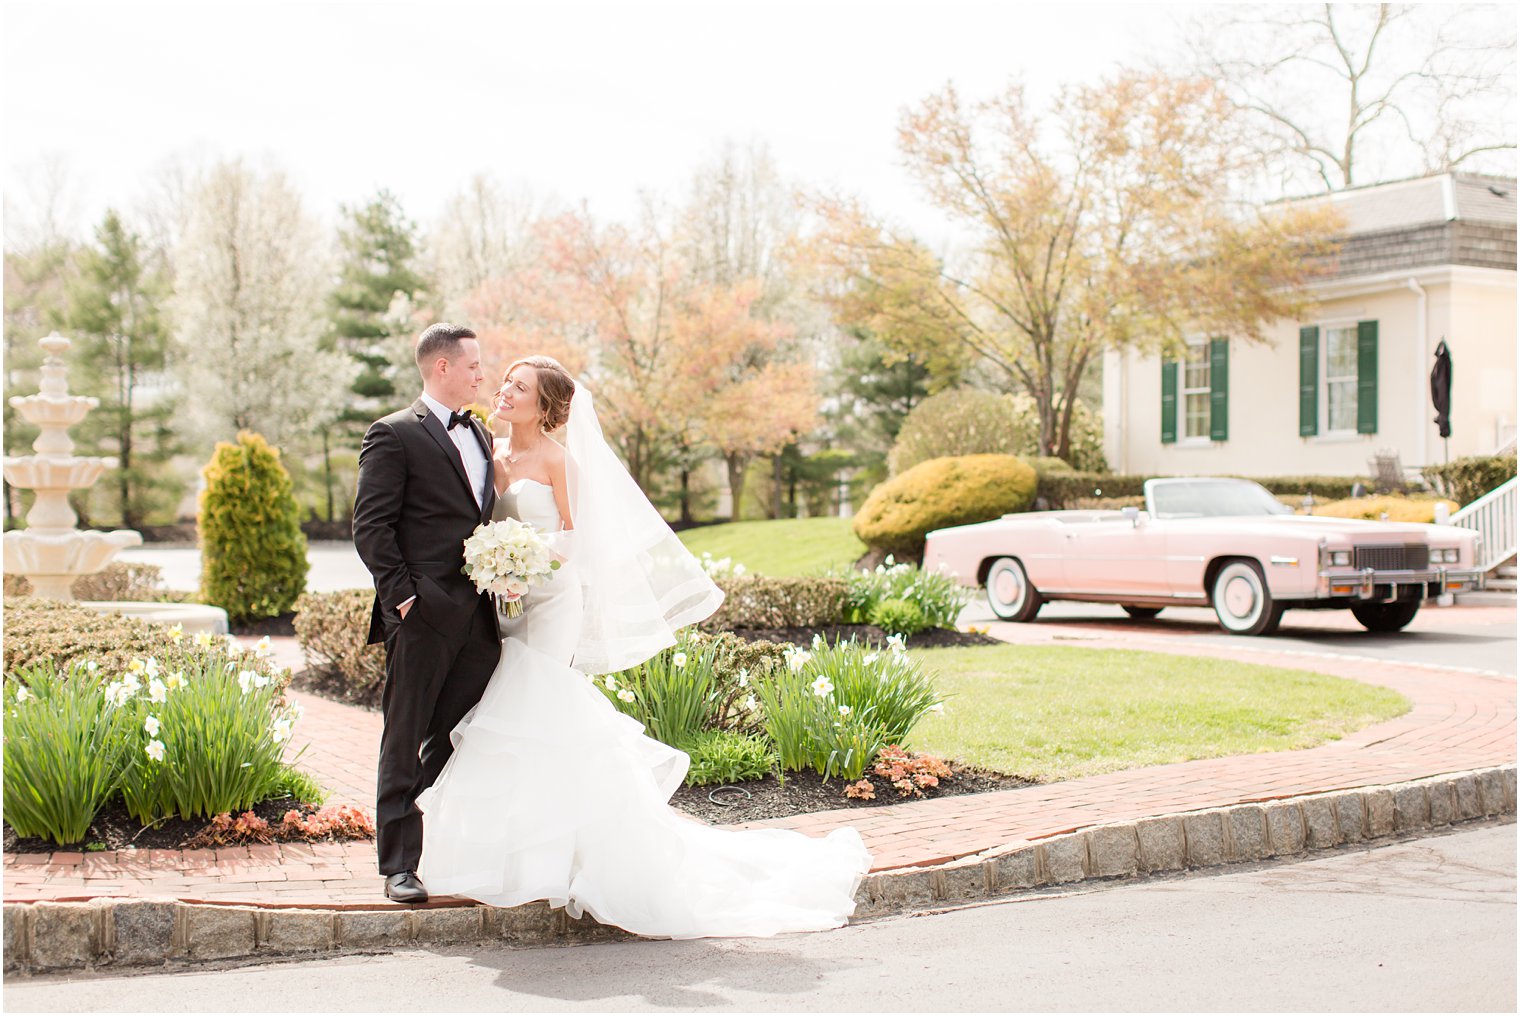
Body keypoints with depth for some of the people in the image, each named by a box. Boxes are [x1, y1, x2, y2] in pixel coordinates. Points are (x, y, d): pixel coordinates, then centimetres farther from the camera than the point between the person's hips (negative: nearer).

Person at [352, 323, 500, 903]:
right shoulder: (395, 435, -4)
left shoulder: (480, 435, 18)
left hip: (478, 615, 7)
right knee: (406, 744, 1)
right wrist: (402, 594, -14)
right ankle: (400, 866, 6)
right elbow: (370, 527, -8)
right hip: (423, 616, -6)